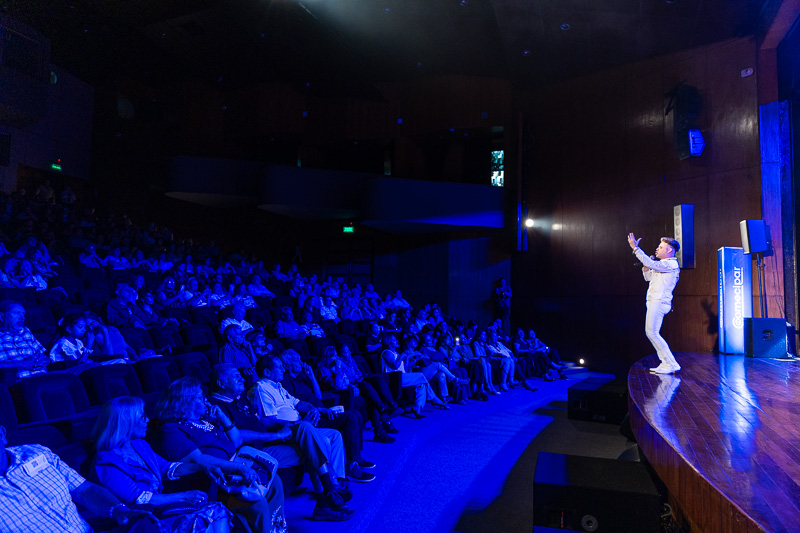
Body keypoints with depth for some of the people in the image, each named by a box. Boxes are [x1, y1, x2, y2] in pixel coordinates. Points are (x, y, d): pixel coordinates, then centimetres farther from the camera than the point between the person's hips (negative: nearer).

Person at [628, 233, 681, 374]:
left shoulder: (671, 264, -10)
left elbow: (651, 264, -24)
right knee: (651, 333, 10)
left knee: (652, 332, -12)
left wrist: (635, 248, -22)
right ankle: (666, 363, 13)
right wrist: (645, 266, 11)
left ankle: (671, 364, -7)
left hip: (659, 302, -10)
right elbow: (648, 277, 28)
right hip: (654, 302, 10)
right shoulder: (663, 265, 23)